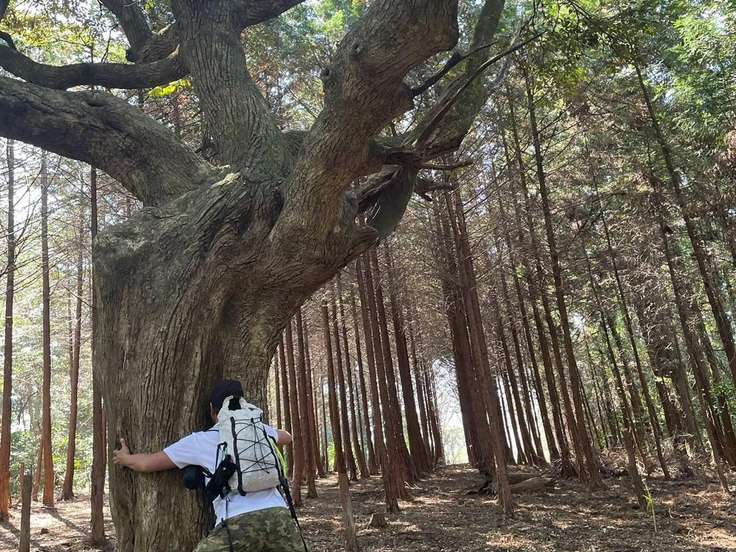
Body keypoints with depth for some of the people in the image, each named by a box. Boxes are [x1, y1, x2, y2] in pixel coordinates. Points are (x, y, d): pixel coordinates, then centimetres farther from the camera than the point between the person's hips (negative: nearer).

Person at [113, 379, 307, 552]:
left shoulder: (199, 441, 14)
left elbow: (146, 463, 22)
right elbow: (287, 437, 45)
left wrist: (124, 458, 44)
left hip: (238, 523, -3)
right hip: (278, 515, 3)